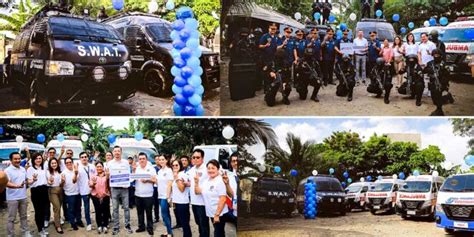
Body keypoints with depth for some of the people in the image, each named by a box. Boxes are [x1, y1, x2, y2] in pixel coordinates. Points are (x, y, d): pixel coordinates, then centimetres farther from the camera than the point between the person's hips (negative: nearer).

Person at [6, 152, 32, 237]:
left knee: (24, 216, 16)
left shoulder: (23, 169, 8)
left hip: (23, 197, 6)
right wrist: (17, 186, -42)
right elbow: (7, 183, -26)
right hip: (12, 198, -6)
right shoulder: (8, 170, -13)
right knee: (12, 218, 1)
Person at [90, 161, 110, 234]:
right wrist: (93, 183, -19)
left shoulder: (107, 175, 4)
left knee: (106, 211, -1)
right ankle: (99, 226, 11)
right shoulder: (93, 175, 7)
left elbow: (109, 185, 2)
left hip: (105, 196, 0)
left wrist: (108, 178, -14)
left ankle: (105, 226, 11)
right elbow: (90, 185, 3)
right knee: (98, 211, 0)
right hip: (95, 196, 1)